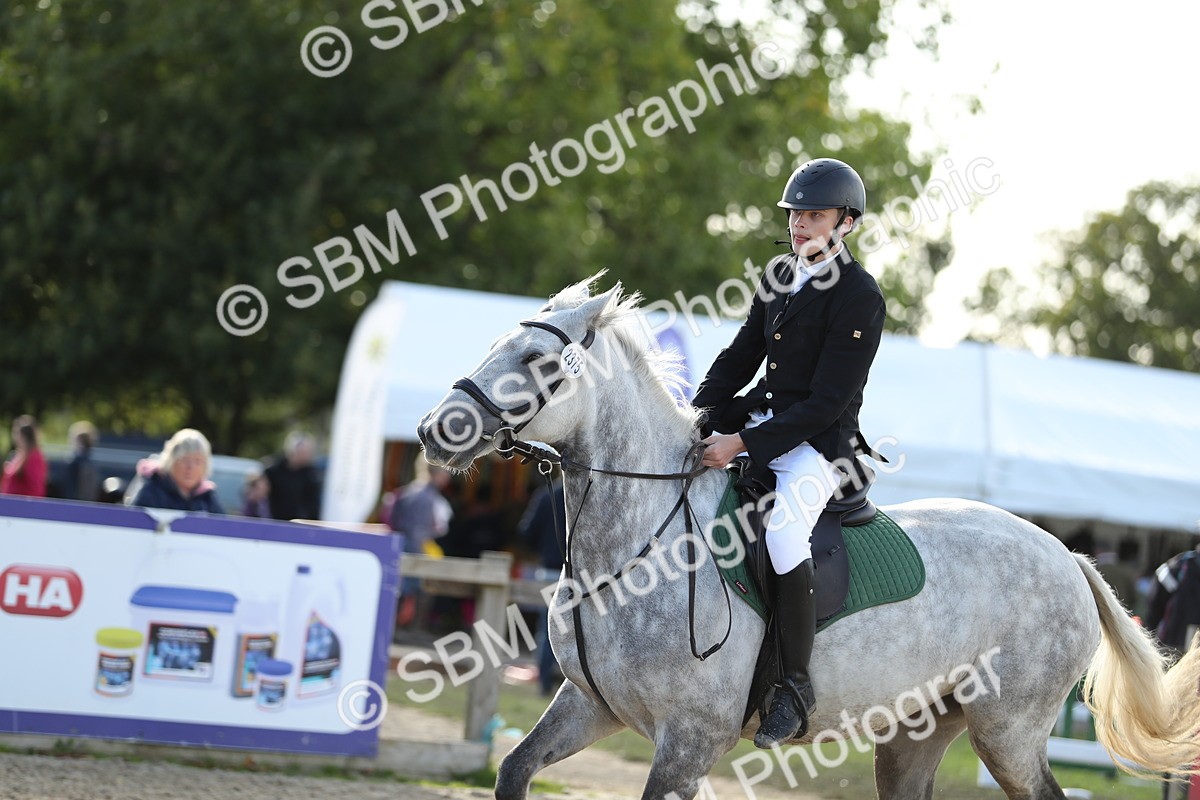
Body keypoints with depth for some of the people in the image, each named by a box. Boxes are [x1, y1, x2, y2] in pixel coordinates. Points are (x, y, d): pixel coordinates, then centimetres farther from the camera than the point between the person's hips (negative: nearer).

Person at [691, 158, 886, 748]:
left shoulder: (859, 297, -15)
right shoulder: (780, 274, 10)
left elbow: (826, 404, -19)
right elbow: (741, 356, 16)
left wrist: (742, 443, -23)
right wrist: (697, 414, 0)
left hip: (821, 440, -9)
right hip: (763, 413, 9)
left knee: (783, 530, -32)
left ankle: (795, 682, -20)